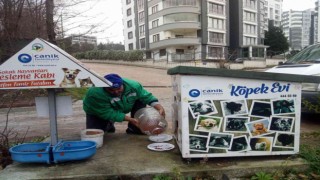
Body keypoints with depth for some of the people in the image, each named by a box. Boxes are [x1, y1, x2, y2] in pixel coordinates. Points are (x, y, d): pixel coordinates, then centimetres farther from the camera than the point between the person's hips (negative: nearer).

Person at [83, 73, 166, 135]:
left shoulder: (132, 85, -29)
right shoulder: (96, 93, -41)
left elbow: (147, 96, -18)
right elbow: (108, 113, -37)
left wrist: (159, 108, -34)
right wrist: (130, 119, -41)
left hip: (119, 108, 3)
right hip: (97, 112, -2)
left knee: (140, 100, -15)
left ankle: (135, 129, -2)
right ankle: (108, 125, 14)